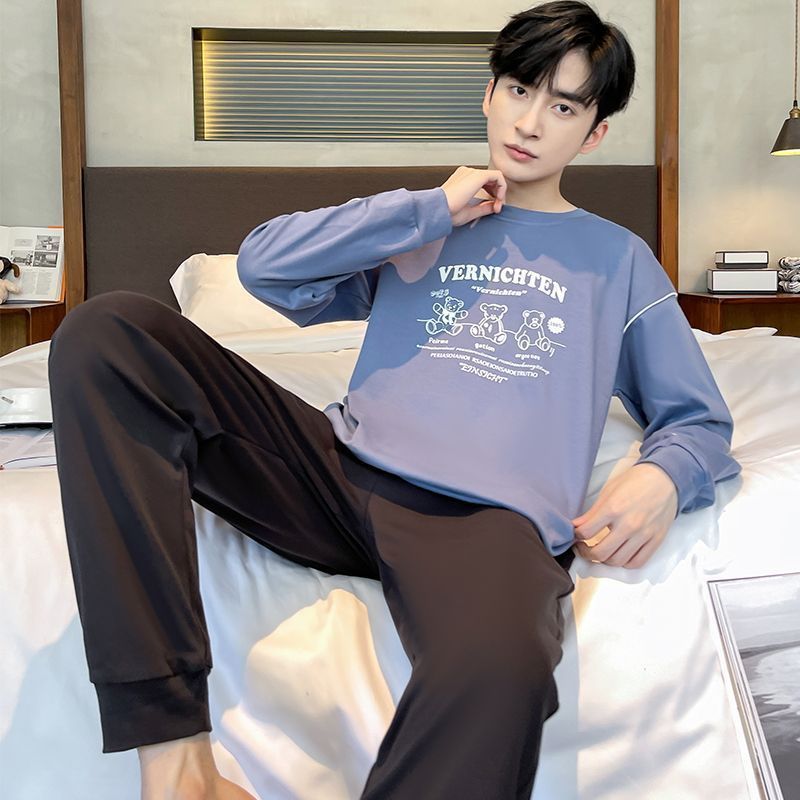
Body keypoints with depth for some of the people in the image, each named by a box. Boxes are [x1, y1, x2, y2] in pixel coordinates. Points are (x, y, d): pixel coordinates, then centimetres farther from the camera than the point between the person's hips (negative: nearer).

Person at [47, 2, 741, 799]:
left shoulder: (617, 257, 24)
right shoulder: (417, 222, 25)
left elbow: (699, 420, 21)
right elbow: (264, 263, 10)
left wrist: (661, 477, -4)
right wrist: (434, 208, 9)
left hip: (493, 515, -3)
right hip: (344, 471, 4)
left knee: (501, 672, -43)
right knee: (105, 333, -19)